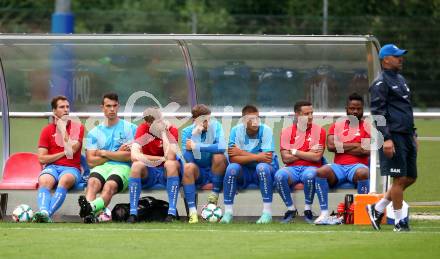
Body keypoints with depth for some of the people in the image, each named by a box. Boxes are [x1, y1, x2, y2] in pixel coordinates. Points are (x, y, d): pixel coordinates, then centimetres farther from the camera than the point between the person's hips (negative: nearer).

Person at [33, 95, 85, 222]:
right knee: (44, 181, -35)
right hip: (52, 167, 1)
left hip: (71, 168, -1)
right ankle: (43, 213, -60)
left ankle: (47, 213, -55)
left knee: (65, 180, -38)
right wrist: (64, 153, -2)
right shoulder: (47, 130, 13)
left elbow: (71, 150, -7)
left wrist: (63, 129, 0)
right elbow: (42, 158, 6)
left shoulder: (77, 127, 10)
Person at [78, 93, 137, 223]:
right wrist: (118, 154, 2)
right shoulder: (94, 133, 20)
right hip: (100, 168, 2)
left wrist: (104, 153, 3)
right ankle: (89, 214, -63)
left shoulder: (130, 128, 13)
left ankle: (91, 207, -67)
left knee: (110, 186, -37)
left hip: (122, 168, -2)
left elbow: (130, 156, -1)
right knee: (92, 182, -35)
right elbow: (91, 161, 8)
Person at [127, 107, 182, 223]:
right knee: (137, 165, -30)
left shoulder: (172, 130, -10)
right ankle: (133, 213, -31)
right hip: (148, 174, 0)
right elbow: (134, 156, -22)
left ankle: (172, 212, -36)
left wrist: (164, 133, -24)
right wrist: (161, 159, -22)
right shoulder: (143, 129, -9)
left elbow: (170, 157, -25)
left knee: (172, 164, -33)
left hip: (166, 174, 0)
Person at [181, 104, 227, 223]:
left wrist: (196, 146, -24)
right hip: (199, 174, 0)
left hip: (216, 172, 0)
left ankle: (214, 198, -15)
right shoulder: (187, 132, -5)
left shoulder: (215, 126, -7)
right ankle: (192, 212, -32)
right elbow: (188, 158, -17)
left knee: (219, 156, -30)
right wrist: (195, 136, -25)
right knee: (188, 167, -31)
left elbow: (222, 147, -27)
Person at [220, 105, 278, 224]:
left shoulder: (265, 130, -14)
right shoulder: (236, 130, -9)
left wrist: (241, 153, -20)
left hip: (263, 173, -2)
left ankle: (267, 212, -31)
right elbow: (233, 159, -18)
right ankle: (228, 212, -21)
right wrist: (257, 157, -26)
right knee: (232, 168, -28)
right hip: (244, 172, 2)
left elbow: (267, 159, -24)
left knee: (262, 166, -34)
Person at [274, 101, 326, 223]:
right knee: (279, 175, -32)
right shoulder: (287, 132, 8)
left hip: (310, 168, -1)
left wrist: (295, 152, -3)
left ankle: (308, 210, -16)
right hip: (292, 169, 1)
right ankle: (291, 209, -13)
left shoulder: (319, 131, 4)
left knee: (310, 175, -37)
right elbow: (285, 158, -2)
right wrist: (308, 153, -4)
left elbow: (317, 157, -7)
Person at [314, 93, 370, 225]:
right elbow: (330, 146, 1)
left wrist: (342, 147, -1)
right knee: (321, 172, -30)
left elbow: (366, 150, -7)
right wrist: (355, 145, -1)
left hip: (357, 166, -2)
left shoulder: (367, 127, 10)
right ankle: (324, 213, -31)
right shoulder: (337, 126, 18)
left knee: (363, 173, -39)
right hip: (338, 166, 2)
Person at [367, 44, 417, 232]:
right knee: (400, 179, -7)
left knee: (411, 178, 11)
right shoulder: (381, 83, -8)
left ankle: (377, 209, 20)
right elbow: (378, 113, -15)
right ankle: (399, 221, 2)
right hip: (393, 137, -9)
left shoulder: (400, 80, 20)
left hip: (407, 137, 9)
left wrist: (413, 134, 23)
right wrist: (386, 139, -22)